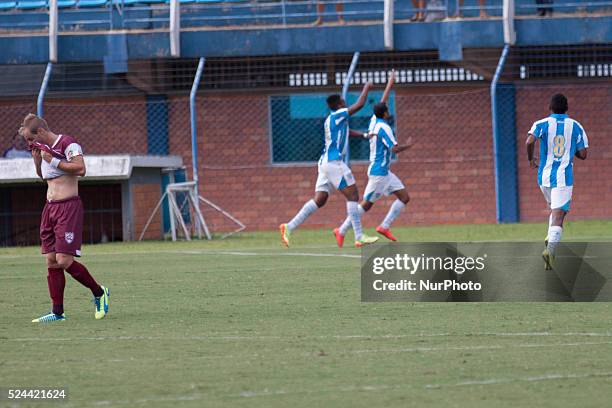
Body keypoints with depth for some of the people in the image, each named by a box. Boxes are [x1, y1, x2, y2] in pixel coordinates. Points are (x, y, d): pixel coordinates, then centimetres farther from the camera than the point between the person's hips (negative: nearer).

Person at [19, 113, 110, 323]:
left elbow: (80, 169, -25)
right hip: (50, 207, 9)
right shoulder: (44, 148, 15)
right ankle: (58, 312, 8)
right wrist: (37, 159, 11)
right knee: (51, 261, 4)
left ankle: (99, 293, 6)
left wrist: (52, 160, -17)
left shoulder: (68, 144, -11)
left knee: (64, 261, -13)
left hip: (68, 206, -9)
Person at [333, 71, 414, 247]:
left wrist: (389, 85, 29)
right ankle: (342, 231, 1)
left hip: (384, 172, 10)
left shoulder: (374, 121, 7)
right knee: (366, 204, -5)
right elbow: (395, 149, -23)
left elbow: (382, 103, 23)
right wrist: (407, 145, -5)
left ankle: (384, 226, 3)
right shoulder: (384, 127, -18)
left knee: (404, 197, 5)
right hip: (379, 172, -10)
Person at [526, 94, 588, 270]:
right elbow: (583, 155, 1)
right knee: (558, 215, -10)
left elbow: (530, 141, -19)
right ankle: (550, 248, -30)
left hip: (545, 176, 2)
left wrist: (531, 159, -1)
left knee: (555, 209, 28)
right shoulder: (576, 127, 2)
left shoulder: (542, 124, 0)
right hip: (563, 177, -2)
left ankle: (551, 240, 11)